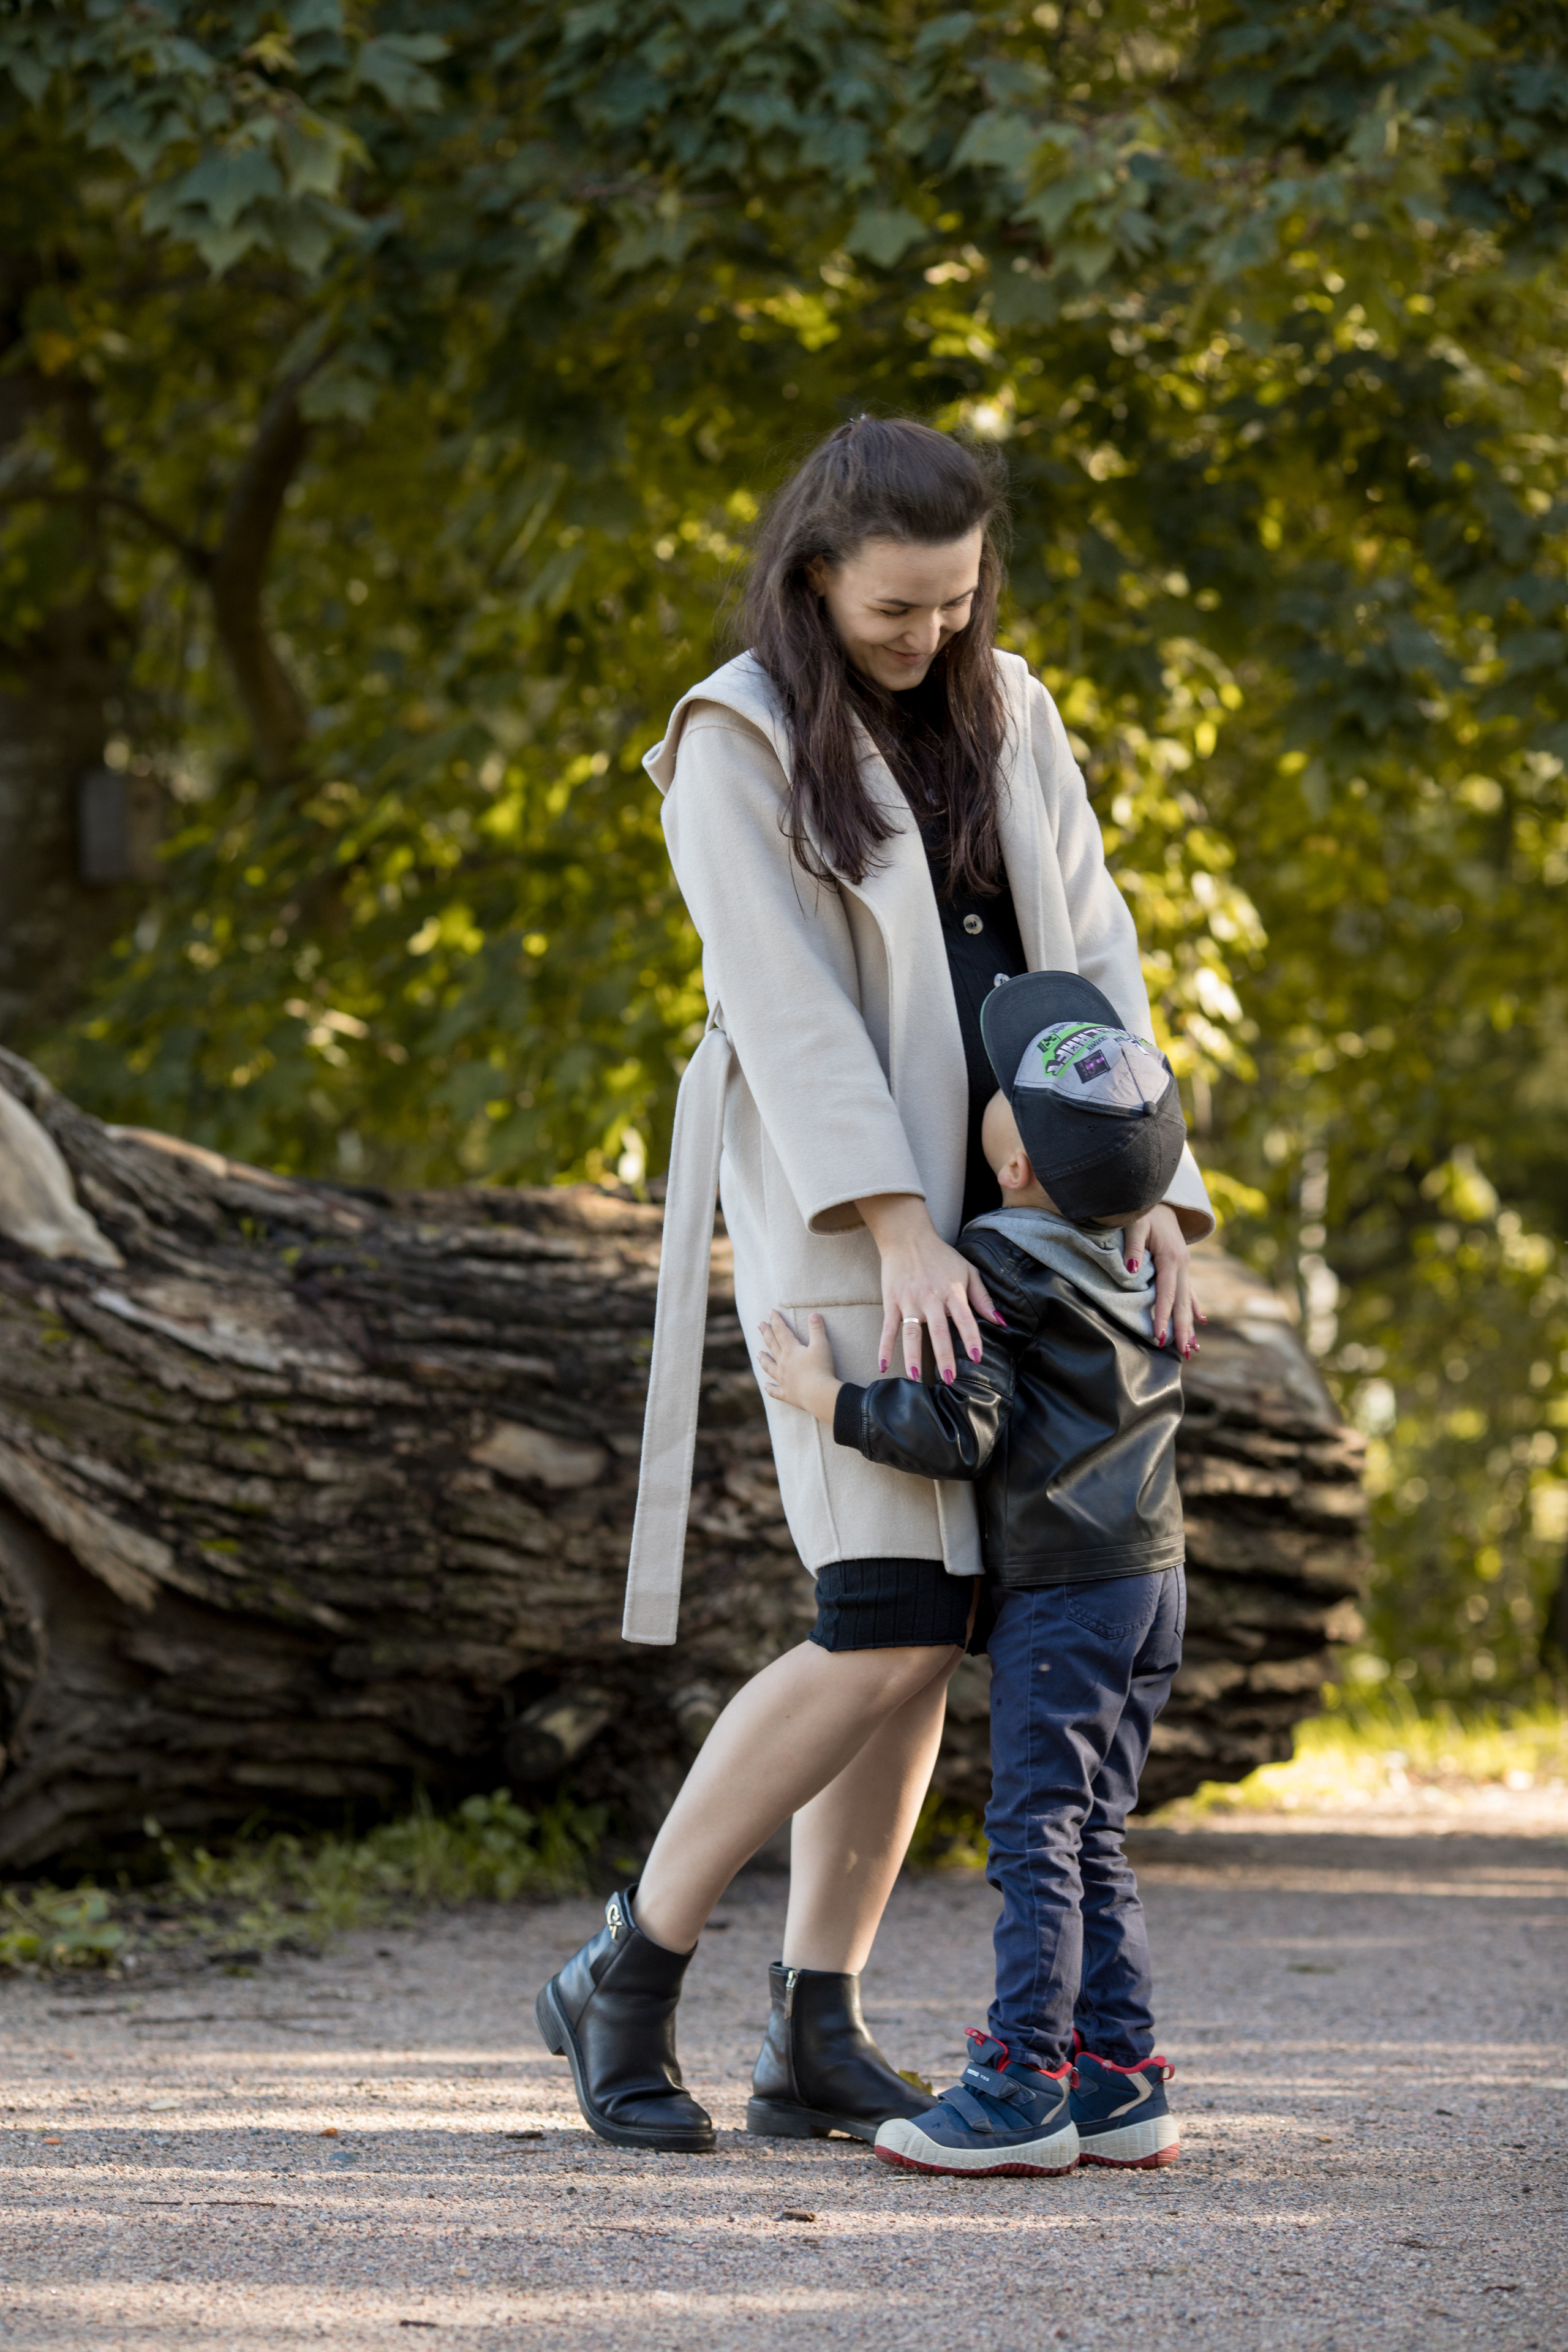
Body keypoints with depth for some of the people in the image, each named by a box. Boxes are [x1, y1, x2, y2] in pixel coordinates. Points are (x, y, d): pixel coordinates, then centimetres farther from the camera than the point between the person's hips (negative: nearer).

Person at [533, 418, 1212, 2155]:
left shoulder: (1006, 715, 10)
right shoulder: (736, 741, -8)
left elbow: (1090, 953, 8)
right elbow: (784, 1006, -17)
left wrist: (1147, 1184, -4)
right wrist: (900, 1235, -26)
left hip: (1002, 1206, 6)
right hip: (844, 1218, -6)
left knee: (922, 1628, 3)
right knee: (888, 1632, -16)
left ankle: (815, 2041, 8)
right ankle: (625, 1978, -4)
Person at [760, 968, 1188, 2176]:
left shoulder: (996, 1270, -13)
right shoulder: (1131, 1269, 11)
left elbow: (958, 1432, -20)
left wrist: (831, 1399, -10)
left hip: (1062, 1590, -8)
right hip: (1153, 1578, 8)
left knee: (1036, 1837, -7)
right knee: (1094, 1842, 12)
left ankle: (1021, 2090, -7)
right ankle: (1119, 2082, 10)